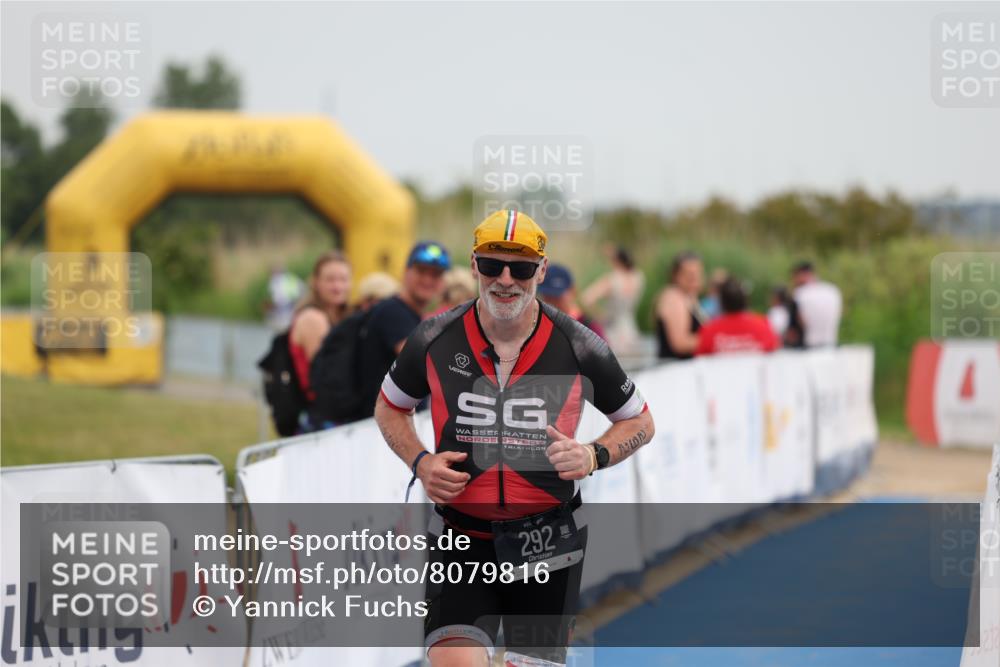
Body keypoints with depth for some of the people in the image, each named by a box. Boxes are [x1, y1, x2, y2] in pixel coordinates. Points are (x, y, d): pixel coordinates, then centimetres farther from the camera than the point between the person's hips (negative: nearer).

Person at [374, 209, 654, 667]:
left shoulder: (578, 346, -5)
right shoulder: (435, 339, -4)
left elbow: (639, 421, 9)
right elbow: (390, 407, 14)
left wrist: (593, 456, -11)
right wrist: (420, 462, -4)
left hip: (548, 544, 1)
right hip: (461, 539, 0)